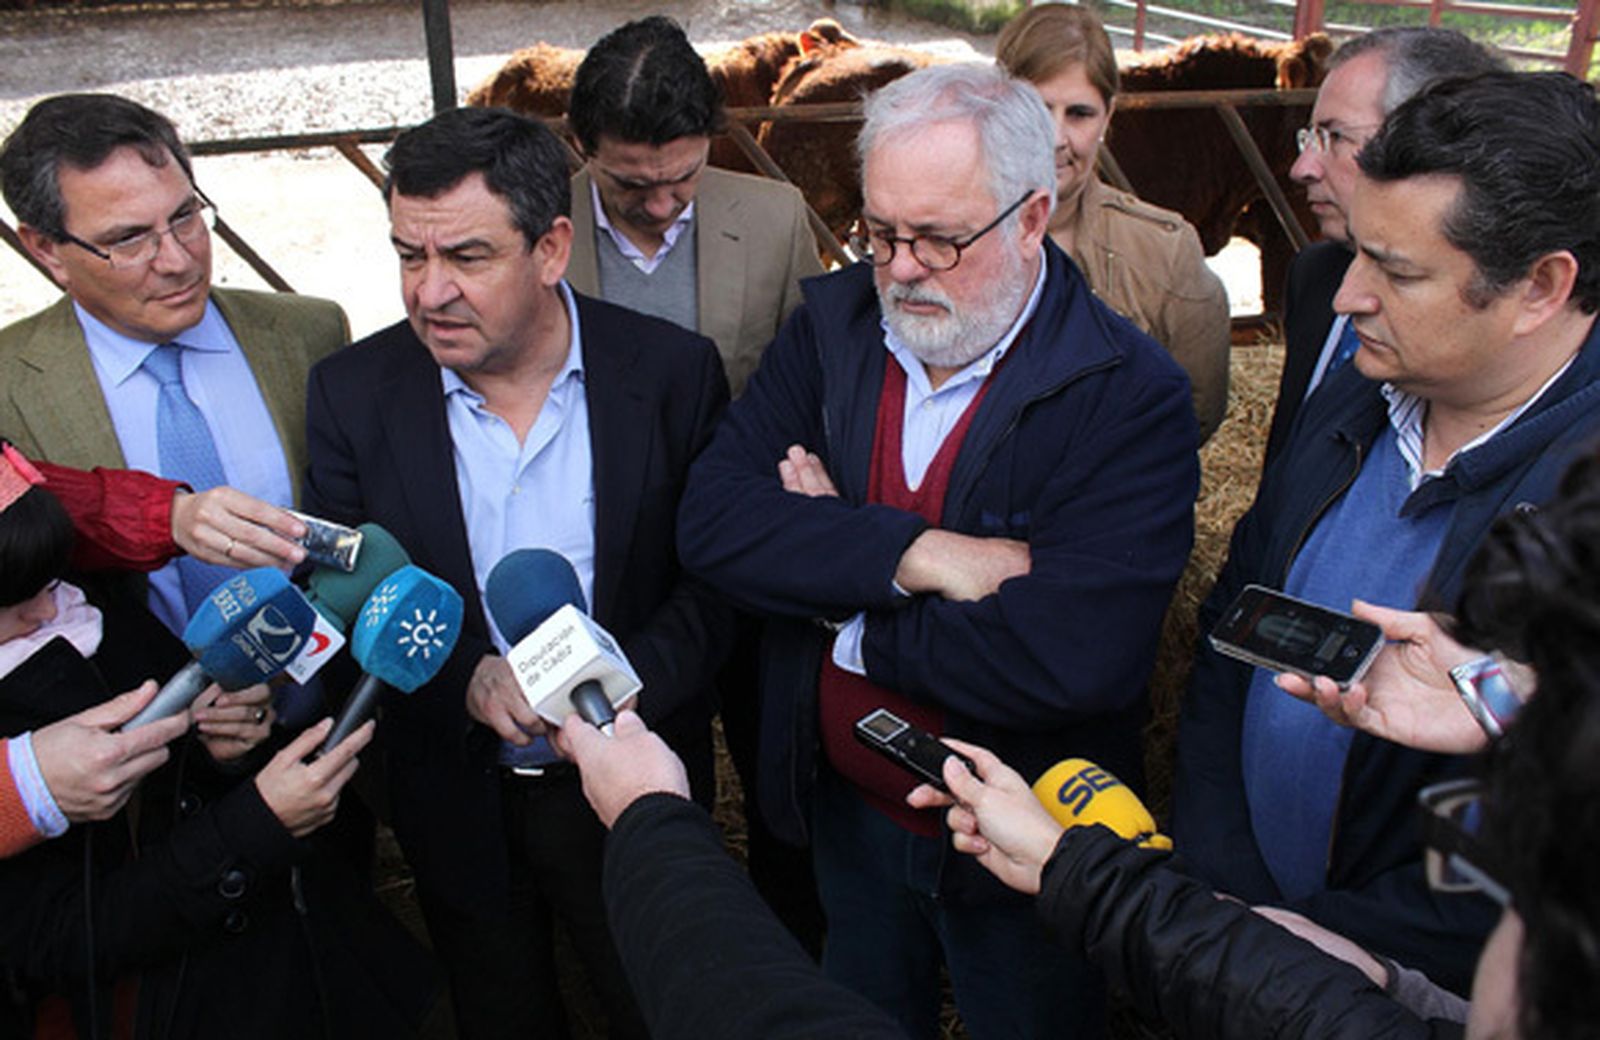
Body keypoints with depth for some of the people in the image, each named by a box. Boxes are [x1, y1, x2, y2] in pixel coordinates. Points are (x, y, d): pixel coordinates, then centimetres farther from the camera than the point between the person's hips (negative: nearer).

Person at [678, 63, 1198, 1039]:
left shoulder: (1132, 396, -23)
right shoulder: (832, 323, -7)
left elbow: (1071, 659, -35)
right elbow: (711, 518, -16)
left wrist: (838, 600, -22)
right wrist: (917, 554, -29)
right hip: (846, 814, 4)